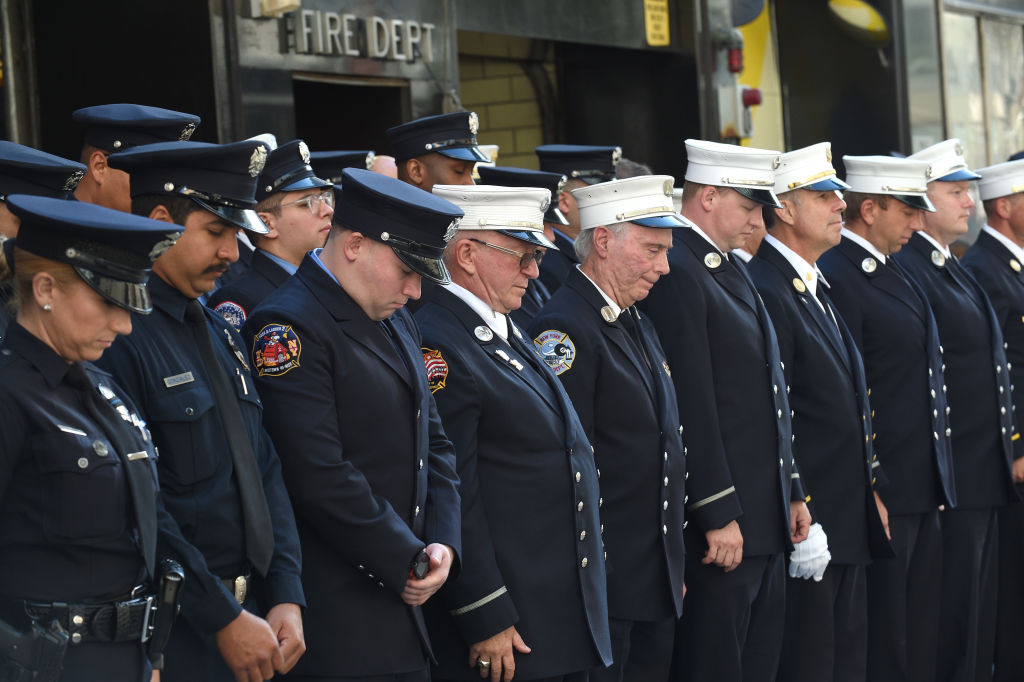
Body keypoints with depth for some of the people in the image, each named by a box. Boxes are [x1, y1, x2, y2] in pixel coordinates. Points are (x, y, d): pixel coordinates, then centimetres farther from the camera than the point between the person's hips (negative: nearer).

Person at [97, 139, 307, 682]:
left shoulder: (219, 332, 12)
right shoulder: (117, 336, -16)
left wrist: (286, 598, 3)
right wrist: (223, 619, -16)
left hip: (251, 617, 8)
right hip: (174, 637, -8)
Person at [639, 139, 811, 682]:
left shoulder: (729, 270, 17)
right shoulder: (674, 272, -15)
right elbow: (690, 407, -20)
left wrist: (791, 491, 19)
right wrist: (718, 515, -20)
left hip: (765, 519, 10)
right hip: (721, 526, -10)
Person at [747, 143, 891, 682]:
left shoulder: (817, 288, 16)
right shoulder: (764, 291, -16)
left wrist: (871, 492, 17)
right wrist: (800, 523, -20)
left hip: (850, 528, 10)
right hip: (810, 531, -10)